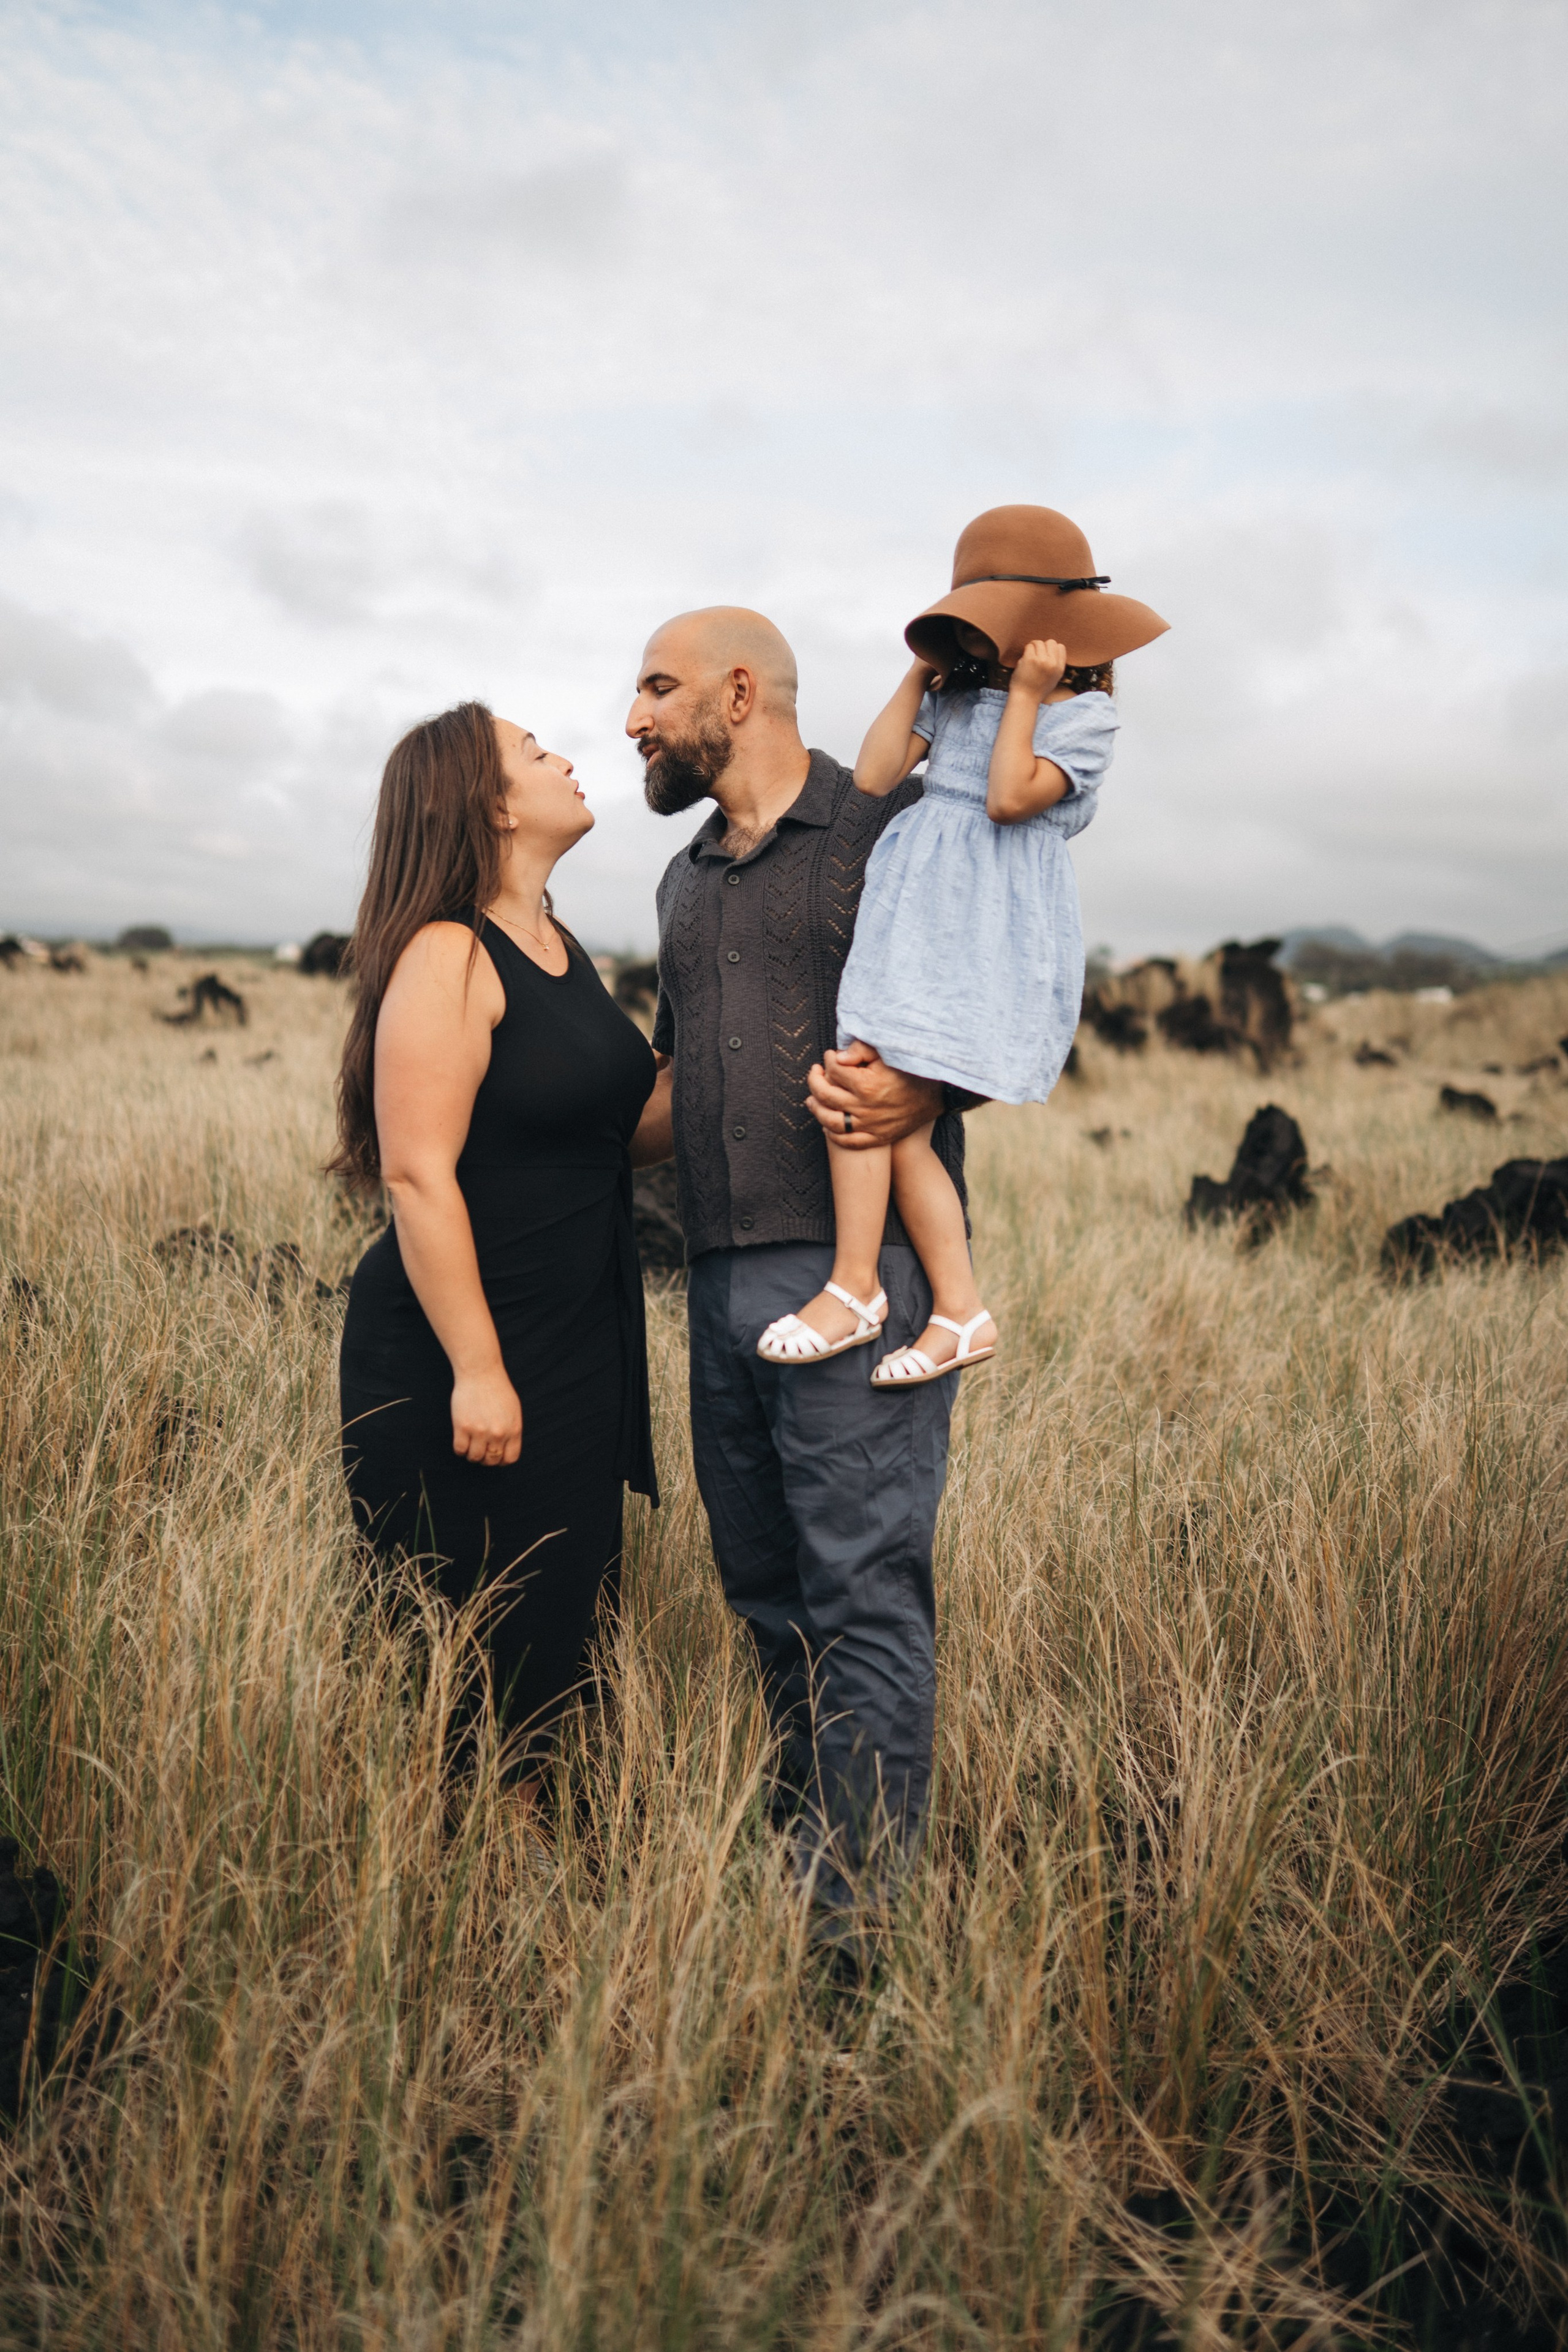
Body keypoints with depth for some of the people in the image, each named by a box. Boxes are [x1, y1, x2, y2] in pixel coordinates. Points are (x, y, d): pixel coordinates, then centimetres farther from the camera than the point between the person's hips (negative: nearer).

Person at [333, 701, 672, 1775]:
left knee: (562, 1628, 17)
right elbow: (417, 1174, -20)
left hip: (580, 1345, 9)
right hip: (467, 1354, -9)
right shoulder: (447, 956, -14)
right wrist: (474, 1370, -22)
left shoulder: (564, 951, 13)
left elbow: (630, 1124, 14)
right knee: (476, 1658, 3)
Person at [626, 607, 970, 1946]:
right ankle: (793, 1851, 29)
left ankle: (858, 1924, 7)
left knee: (864, 1605, -4)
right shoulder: (687, 882, 22)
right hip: (720, 1284, 7)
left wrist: (930, 1089, -17)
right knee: (768, 1596, 14)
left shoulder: (896, 833, 0)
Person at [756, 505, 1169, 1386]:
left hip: (996, 930, -6)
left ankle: (855, 1285, -8)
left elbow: (1010, 797, -11)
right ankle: (961, 1310, -1)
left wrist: (1025, 696, -5)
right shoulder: (958, 693, 20)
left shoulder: (1084, 715, 3)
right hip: (918, 910, 6)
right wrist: (921, 675, 14)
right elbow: (873, 777, 10)